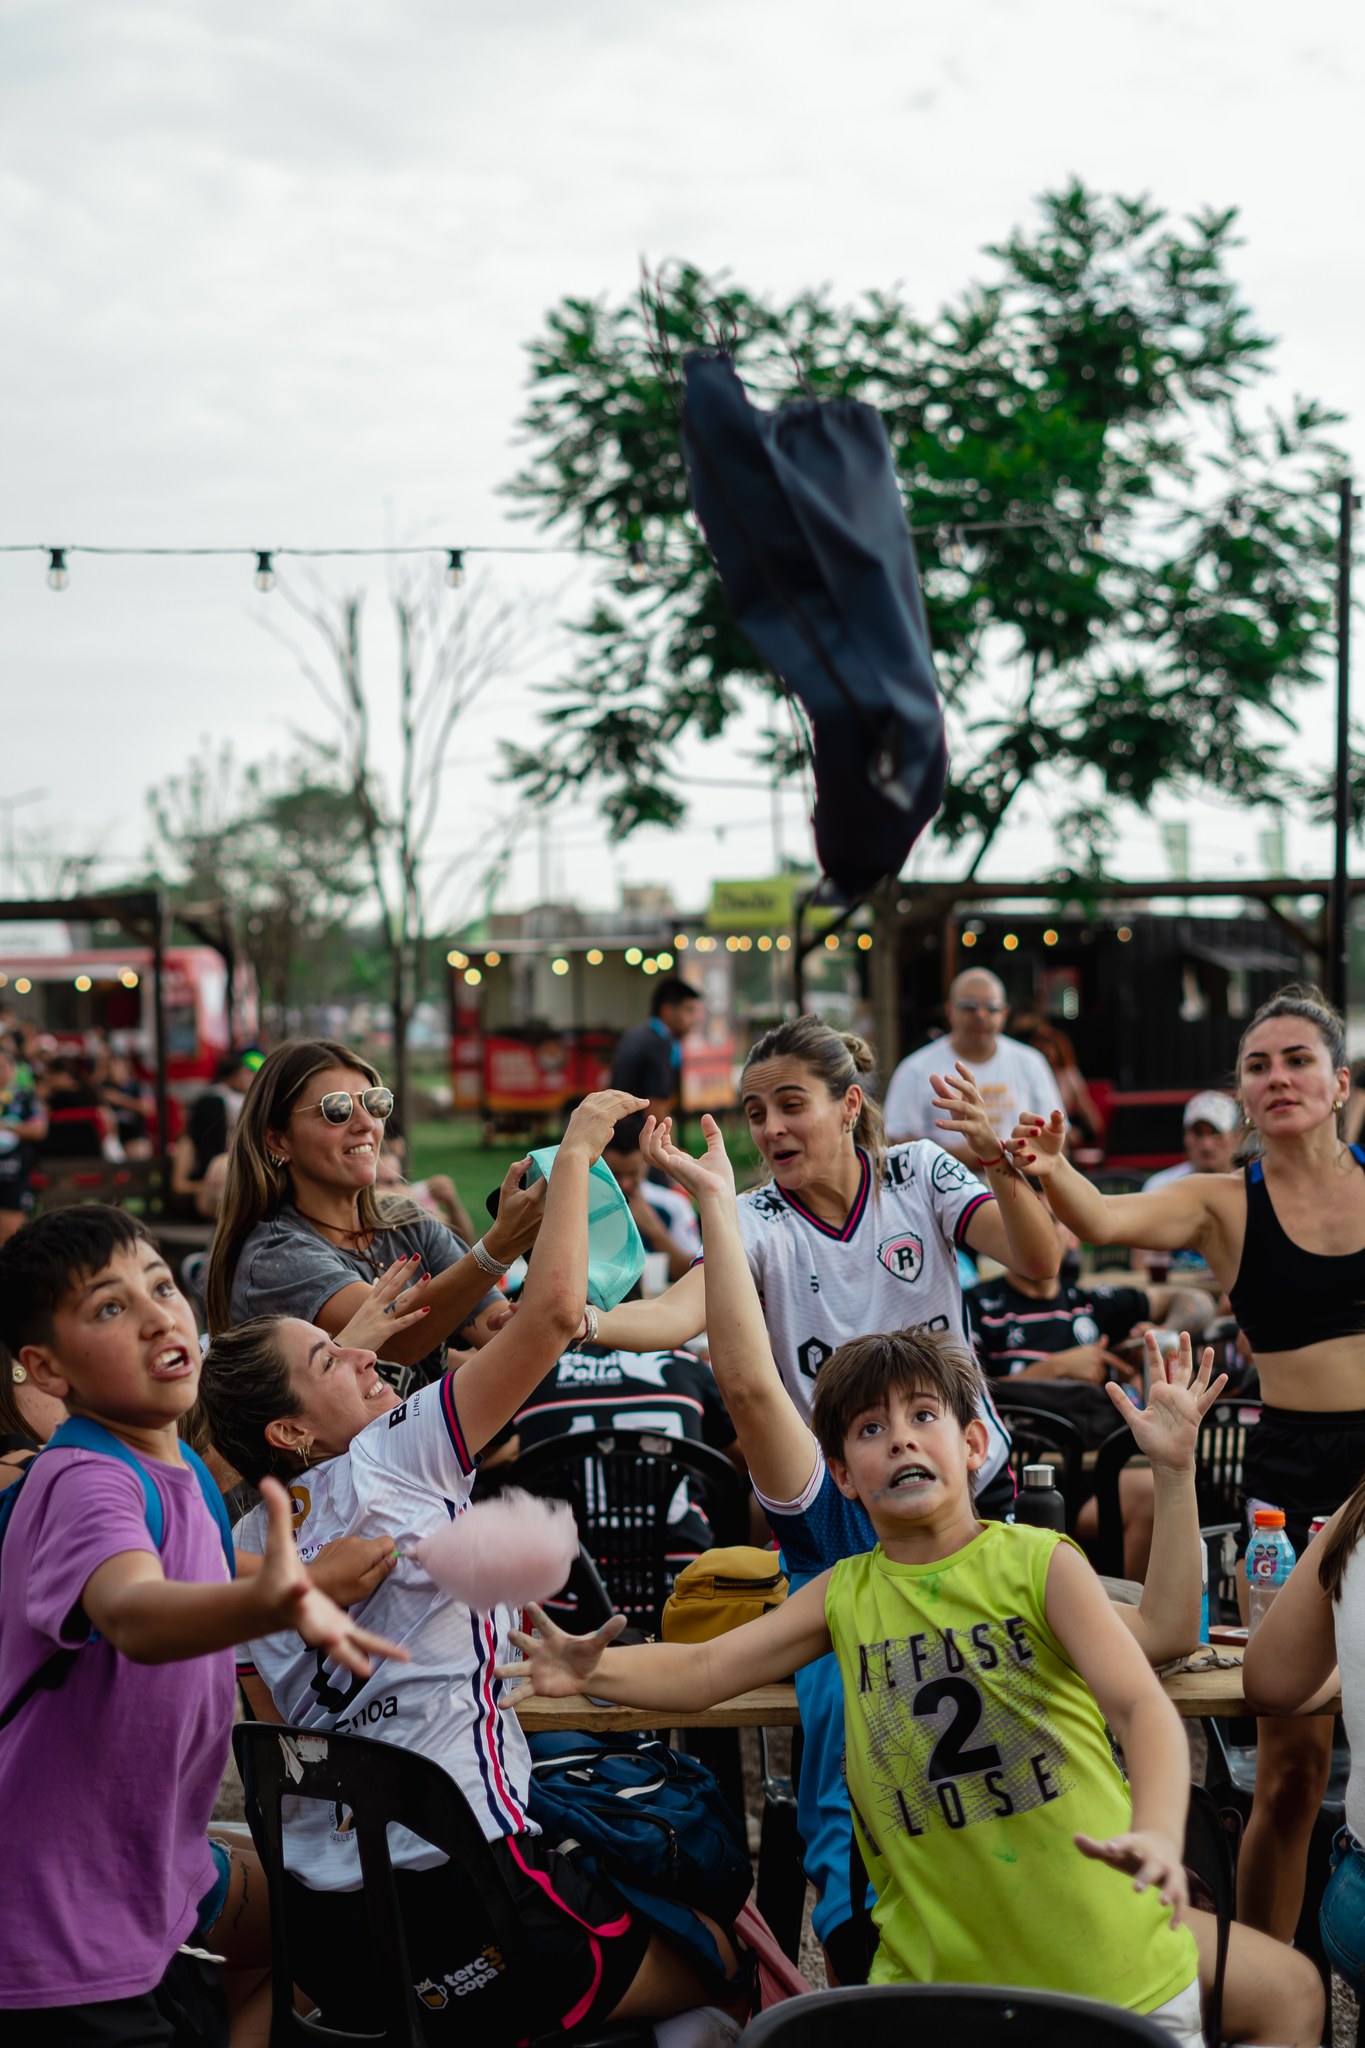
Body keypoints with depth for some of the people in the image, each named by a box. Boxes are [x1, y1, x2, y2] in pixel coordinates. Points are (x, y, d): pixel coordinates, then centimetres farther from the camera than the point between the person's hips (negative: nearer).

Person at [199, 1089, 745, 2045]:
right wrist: (577, 1148, -8)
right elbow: (554, 1311, -20)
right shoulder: (388, 1465, -13)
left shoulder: (249, 1543, 8)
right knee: (714, 1967, 10)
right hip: (457, 1898, -8)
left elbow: (280, 1721, 15)